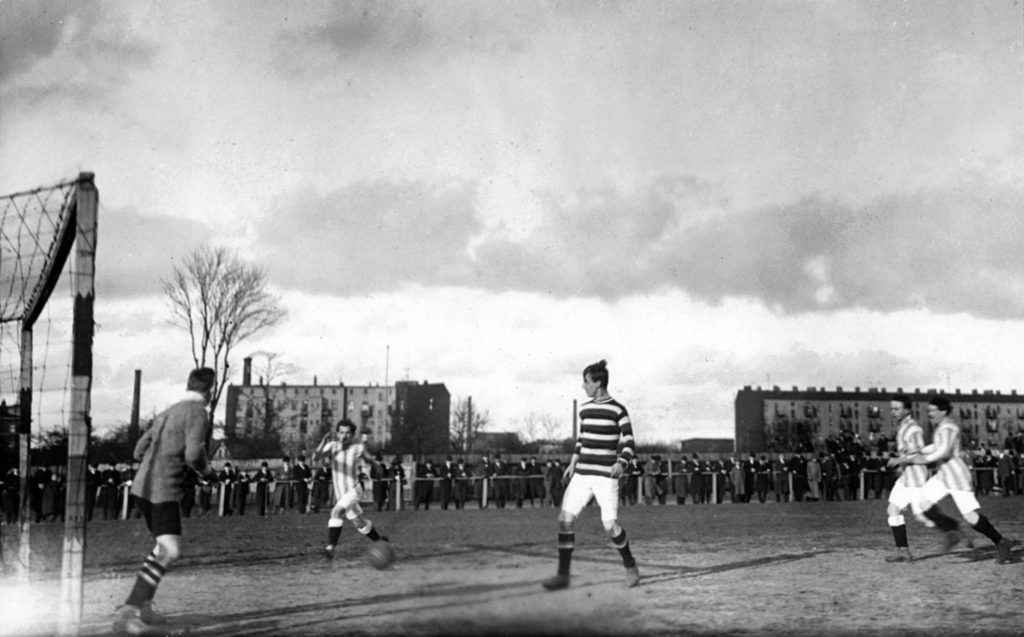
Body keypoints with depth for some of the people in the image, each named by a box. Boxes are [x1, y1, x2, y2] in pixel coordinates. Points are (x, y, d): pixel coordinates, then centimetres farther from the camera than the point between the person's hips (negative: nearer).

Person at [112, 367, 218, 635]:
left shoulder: (167, 413, 18)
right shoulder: (198, 412, -8)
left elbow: (139, 451, 22)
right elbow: (193, 454, -20)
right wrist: (207, 469, 2)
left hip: (142, 487, 9)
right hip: (163, 490, -9)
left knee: (165, 545, 23)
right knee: (169, 552, -15)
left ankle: (143, 606, 23)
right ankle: (126, 613, -24)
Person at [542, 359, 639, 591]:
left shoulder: (618, 410, -7)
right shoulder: (585, 409, 11)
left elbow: (628, 444, -9)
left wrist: (621, 464, -26)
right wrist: (573, 463, 15)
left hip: (606, 476, -5)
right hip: (582, 474, 5)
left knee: (610, 524, -10)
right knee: (565, 518, -6)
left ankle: (630, 567, 16)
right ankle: (563, 574, 2)